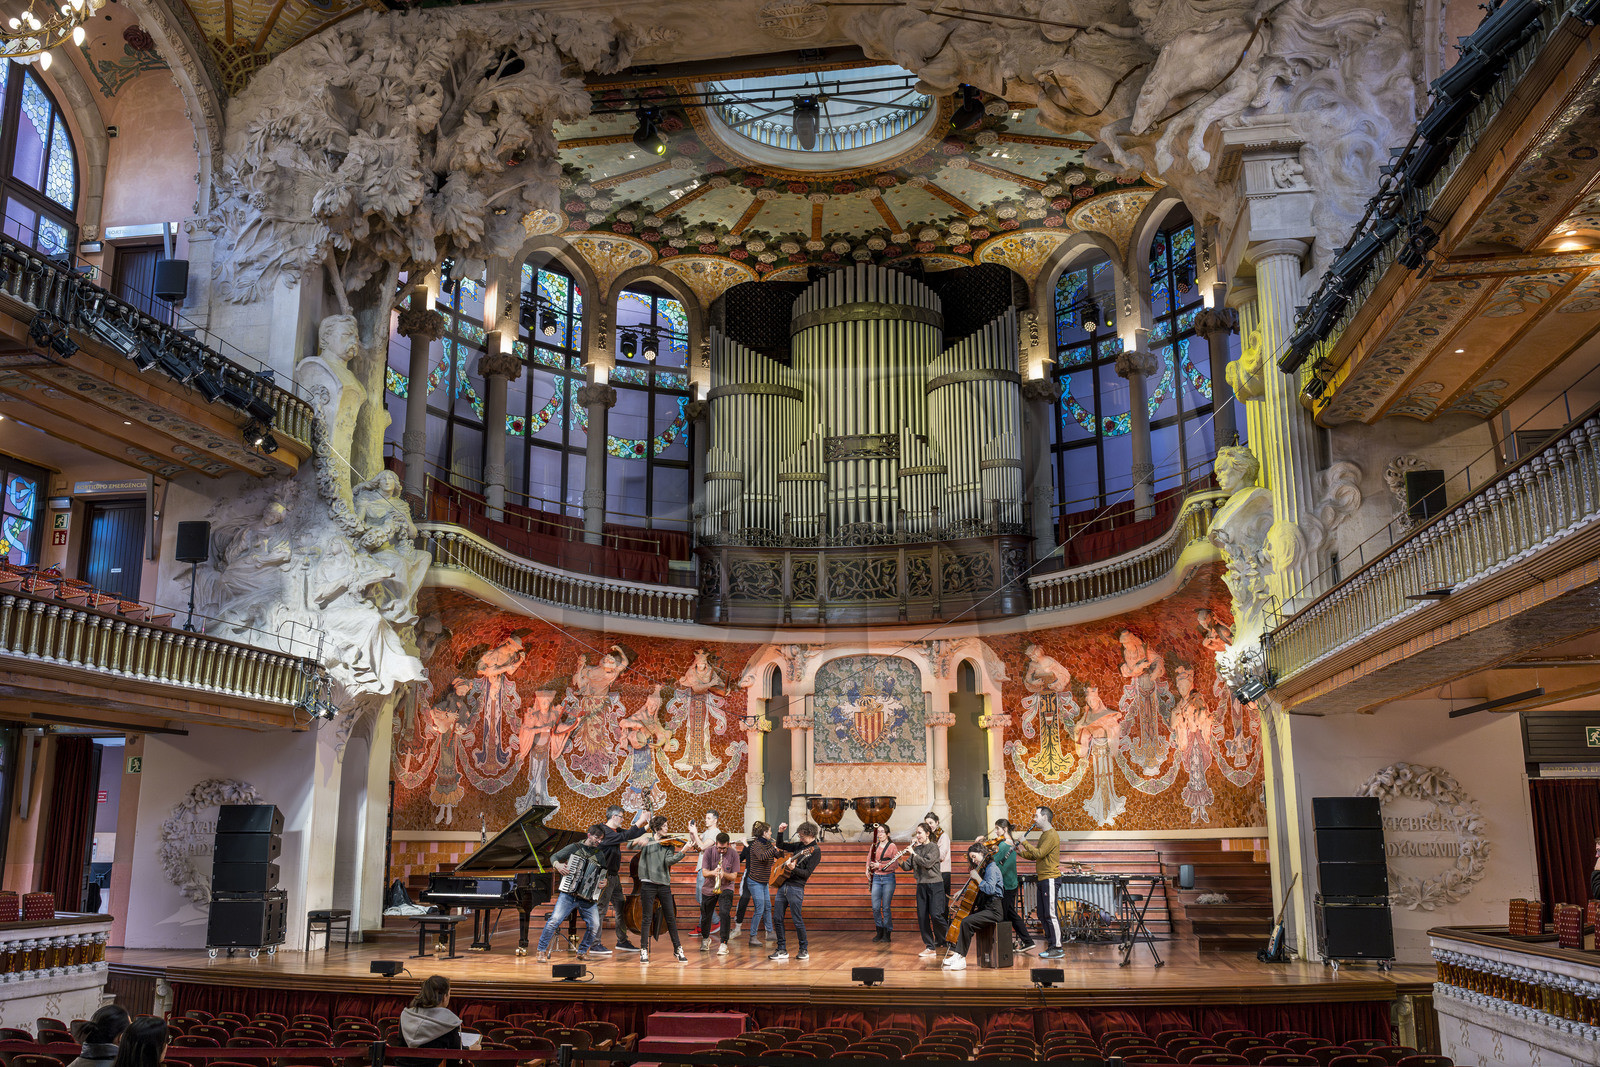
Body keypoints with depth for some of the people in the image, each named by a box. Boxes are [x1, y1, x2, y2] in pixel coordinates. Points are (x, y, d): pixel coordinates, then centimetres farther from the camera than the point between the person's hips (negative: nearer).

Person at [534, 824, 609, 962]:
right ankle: (543, 951, -3)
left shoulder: (600, 855, 13)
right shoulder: (575, 847, 4)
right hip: (568, 894, -3)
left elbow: (603, 875, 21)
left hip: (588, 898, 3)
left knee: (594, 926, -9)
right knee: (555, 920, -17)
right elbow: (554, 857, 9)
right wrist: (558, 865, -12)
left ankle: (582, 952, 13)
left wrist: (604, 883, -1)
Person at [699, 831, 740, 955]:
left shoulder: (733, 854, -11)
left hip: (726, 888, -2)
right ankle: (705, 938, 40)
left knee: (725, 913, -22)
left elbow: (734, 876, -10)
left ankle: (724, 944, -13)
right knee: (705, 916, 10)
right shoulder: (709, 851, -10)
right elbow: (704, 873, -12)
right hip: (709, 888, 2)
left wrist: (724, 874, -31)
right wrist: (713, 872, -34)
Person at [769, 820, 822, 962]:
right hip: (783, 885, 7)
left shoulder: (815, 851, -6)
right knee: (778, 919, 6)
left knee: (797, 920, -4)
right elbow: (780, 845, 26)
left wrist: (793, 869, -27)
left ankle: (804, 951, 9)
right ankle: (782, 950, 13)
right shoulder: (799, 845, 16)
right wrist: (780, 832, 11)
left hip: (796, 888, -7)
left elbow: (807, 873, -13)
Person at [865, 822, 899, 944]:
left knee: (886, 907, 0)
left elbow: (894, 864, -9)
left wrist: (880, 865, -17)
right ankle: (879, 932, 18)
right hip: (876, 878, 4)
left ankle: (887, 934, 11)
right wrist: (868, 871, 6)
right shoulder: (875, 845, 9)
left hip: (888, 878, -4)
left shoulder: (892, 846, -4)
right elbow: (869, 858, 20)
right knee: (875, 907, 2)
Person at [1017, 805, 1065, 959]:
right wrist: (1021, 852, 6)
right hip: (1042, 879, 10)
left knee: (1050, 914, -9)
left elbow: (1039, 854, -20)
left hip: (1050, 878, -10)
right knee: (1042, 915, 11)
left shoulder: (1052, 835, -12)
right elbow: (1035, 856, 20)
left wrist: (1025, 843, -11)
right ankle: (1052, 944, 18)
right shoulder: (1044, 835, 19)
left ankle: (1057, 948, -6)